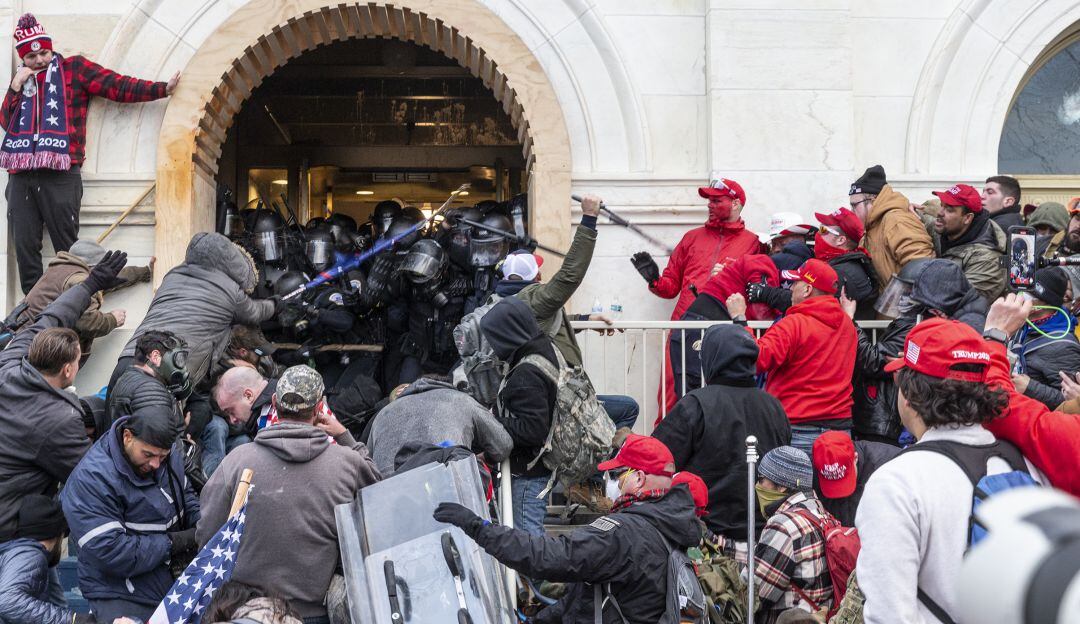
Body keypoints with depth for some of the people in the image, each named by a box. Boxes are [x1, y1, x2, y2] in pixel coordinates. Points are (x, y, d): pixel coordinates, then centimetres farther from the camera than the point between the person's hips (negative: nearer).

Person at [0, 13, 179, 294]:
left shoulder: (73, 68, 7)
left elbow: (118, 86, 0)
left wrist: (162, 89, -9)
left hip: (60, 175, -4)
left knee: (67, 249, -4)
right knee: (25, 247, 4)